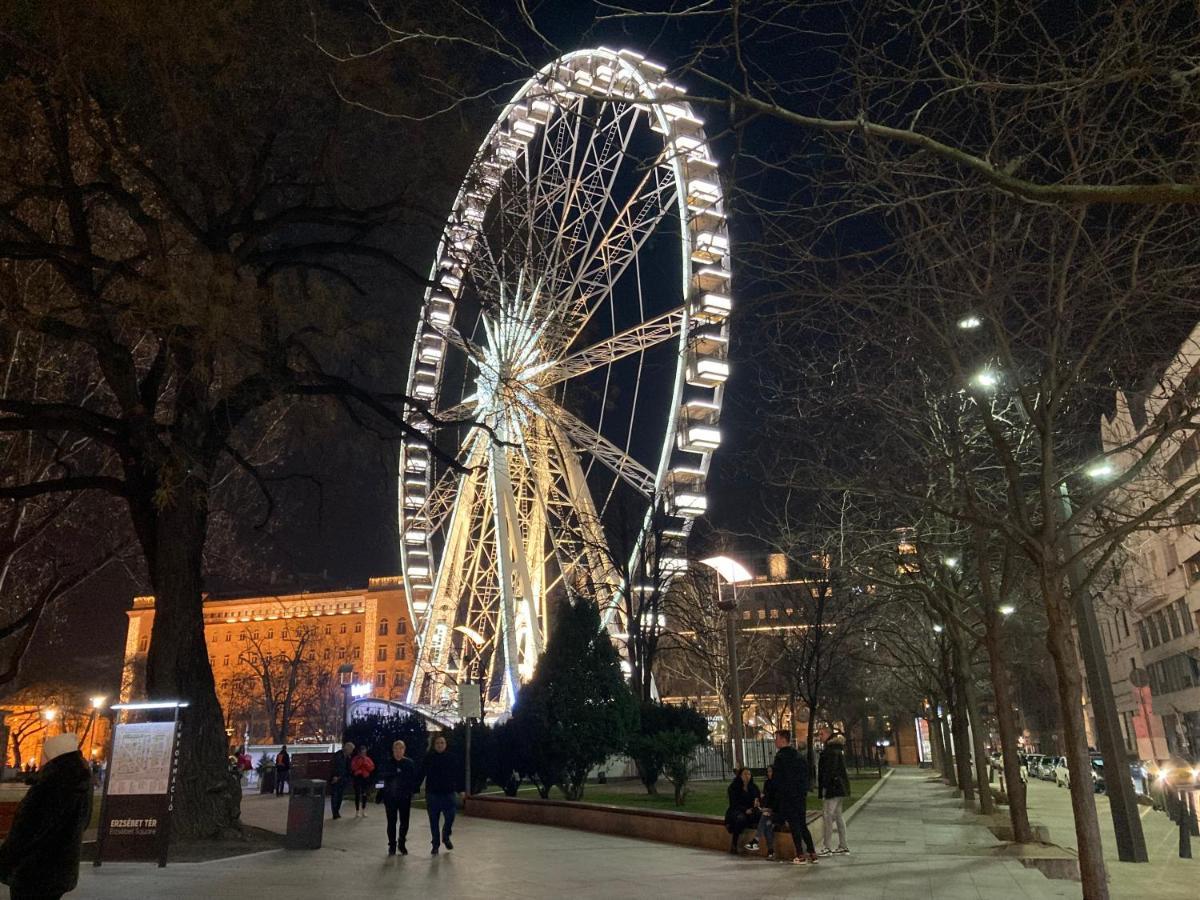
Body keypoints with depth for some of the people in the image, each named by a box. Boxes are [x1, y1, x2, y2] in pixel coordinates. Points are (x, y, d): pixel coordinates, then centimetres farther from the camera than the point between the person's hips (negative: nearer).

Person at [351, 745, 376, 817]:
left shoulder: (368, 759, 8)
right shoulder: (355, 759, 1)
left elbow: (372, 768, -3)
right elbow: (353, 768, -12)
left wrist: (365, 762, -11)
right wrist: (360, 761, -14)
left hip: (366, 778, 2)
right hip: (357, 778, -2)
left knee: (365, 795, 6)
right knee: (357, 795, -4)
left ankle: (363, 811, 16)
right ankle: (357, 811, 5)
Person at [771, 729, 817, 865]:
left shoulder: (780, 757, -11)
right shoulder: (799, 756, 13)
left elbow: (778, 779, -14)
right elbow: (807, 776, 13)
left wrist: (778, 797, -8)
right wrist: (804, 792, 15)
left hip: (788, 797, -7)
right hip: (801, 796, 7)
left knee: (794, 826, -1)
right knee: (803, 825, 13)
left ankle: (800, 855, -1)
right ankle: (812, 854, 11)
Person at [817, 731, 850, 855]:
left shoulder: (830, 752, -16)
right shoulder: (839, 751, 13)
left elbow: (829, 771, -22)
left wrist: (824, 787, -20)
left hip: (833, 788, -10)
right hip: (841, 788, 10)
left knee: (827, 815, -7)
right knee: (838, 816, 15)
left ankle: (826, 847, -7)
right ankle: (843, 846, 21)